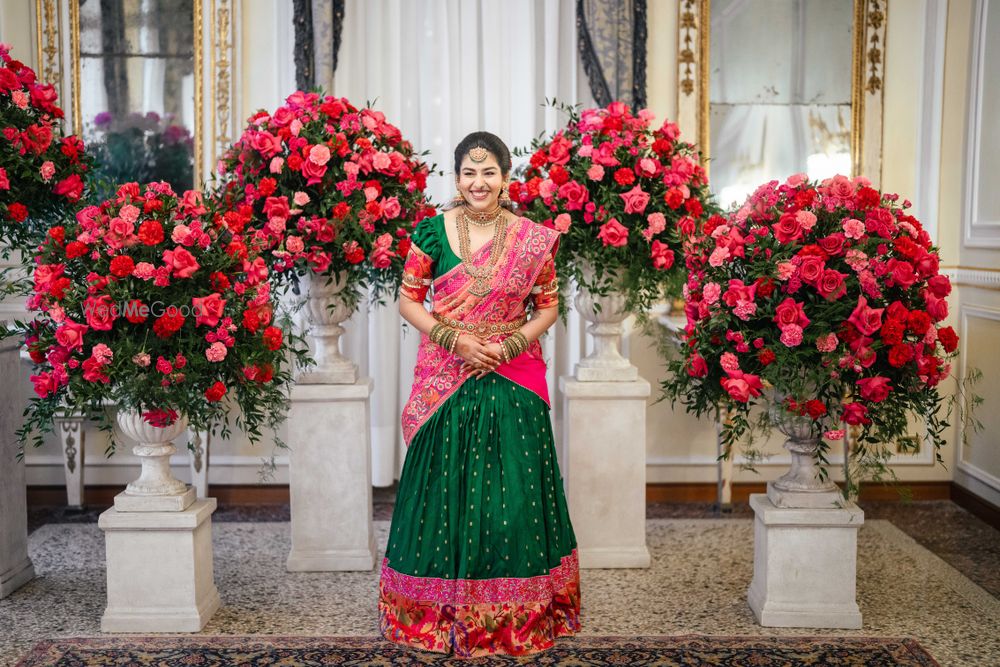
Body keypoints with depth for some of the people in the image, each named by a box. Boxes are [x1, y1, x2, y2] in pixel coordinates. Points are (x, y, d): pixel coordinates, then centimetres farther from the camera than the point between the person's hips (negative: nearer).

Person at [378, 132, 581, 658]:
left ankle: (515, 613, 21)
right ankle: (440, 610, 21)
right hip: (445, 378, 0)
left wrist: (507, 346, -10)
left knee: (511, 490, 4)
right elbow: (409, 300, 2)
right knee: (445, 489, 5)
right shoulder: (433, 231, 1)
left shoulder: (532, 239, 1)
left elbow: (548, 307, 5)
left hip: (512, 379, 0)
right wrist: (455, 340, -11)